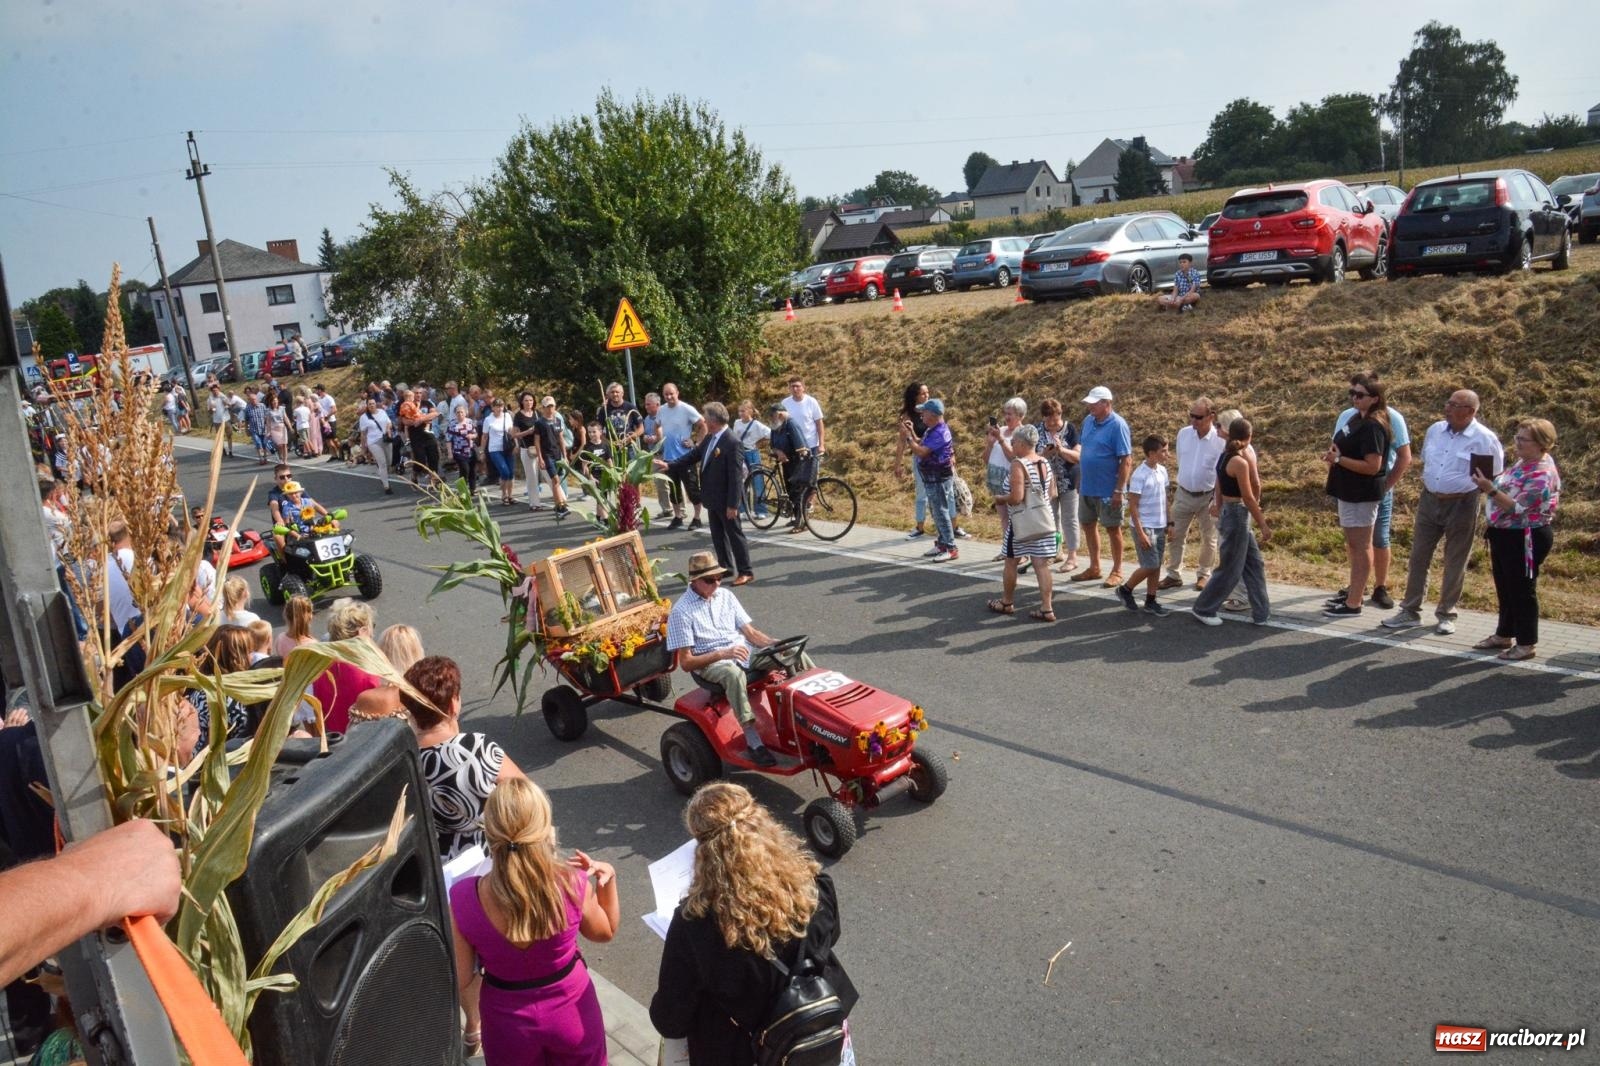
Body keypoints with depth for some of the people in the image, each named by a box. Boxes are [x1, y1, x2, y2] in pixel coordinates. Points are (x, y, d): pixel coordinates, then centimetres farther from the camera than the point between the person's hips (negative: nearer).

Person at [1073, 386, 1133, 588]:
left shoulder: (1117, 425, -16)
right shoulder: (1088, 421, 5)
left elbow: (1127, 460, -17)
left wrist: (1119, 490, -20)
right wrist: (1080, 480, 14)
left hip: (1108, 490, -7)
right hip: (1087, 487, 7)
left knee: (1112, 528, 5)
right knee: (1088, 526, 15)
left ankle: (1117, 571, 17)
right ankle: (1094, 568, 29)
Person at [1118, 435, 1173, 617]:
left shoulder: (1162, 470, 5)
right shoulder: (1139, 475, -17)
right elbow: (1132, 506, -16)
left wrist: (1168, 524, 14)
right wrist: (1141, 533, -19)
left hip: (1160, 527, 7)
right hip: (1145, 527, -7)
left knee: (1157, 566, 9)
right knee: (1150, 566, -5)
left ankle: (1150, 602, 18)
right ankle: (1125, 589, 15)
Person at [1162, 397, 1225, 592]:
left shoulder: (1221, 441, -16)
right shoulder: (1183, 434, -3)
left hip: (1208, 496, -3)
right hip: (1184, 493, 3)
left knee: (1209, 538, 12)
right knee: (1174, 534, 7)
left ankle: (1204, 574, 29)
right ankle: (1174, 575, 20)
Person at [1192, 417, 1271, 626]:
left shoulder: (1224, 457, 6)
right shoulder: (1240, 462, -20)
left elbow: (1219, 492, 12)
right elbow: (1249, 498, -18)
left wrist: (1220, 514, 21)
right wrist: (1263, 526, -13)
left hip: (1226, 513, 9)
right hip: (1237, 516, -9)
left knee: (1255, 564, 14)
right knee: (1230, 569, 3)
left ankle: (1261, 612, 18)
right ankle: (1203, 609, 14)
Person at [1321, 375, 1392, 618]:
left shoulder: (1372, 426, -19)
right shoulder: (1356, 418, 10)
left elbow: (1372, 466, -25)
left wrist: (1339, 459, -21)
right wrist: (1333, 455, 5)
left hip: (1362, 494, -10)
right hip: (1349, 491, 10)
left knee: (1360, 546, -3)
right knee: (1352, 544, 19)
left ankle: (1353, 603, 2)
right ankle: (1355, 590, 31)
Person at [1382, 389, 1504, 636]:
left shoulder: (1485, 439, -12)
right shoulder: (1435, 430, 4)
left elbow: (1495, 476, -4)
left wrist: (1466, 484, -13)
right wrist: (1430, 482, 13)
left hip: (1462, 505, -5)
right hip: (1429, 501, 5)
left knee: (1455, 563, 8)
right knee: (1418, 557, 7)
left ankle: (1446, 615, 20)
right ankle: (1410, 611, 16)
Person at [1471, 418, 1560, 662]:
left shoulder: (1542, 475, -22)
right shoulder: (1523, 463, 7)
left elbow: (1517, 507, -27)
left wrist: (1490, 489, -33)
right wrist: (1487, 484, 3)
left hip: (1525, 539, -9)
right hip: (1504, 534, 9)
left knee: (1521, 590, 1)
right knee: (1505, 588, 18)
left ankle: (1526, 644, 13)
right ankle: (1504, 635, 32)